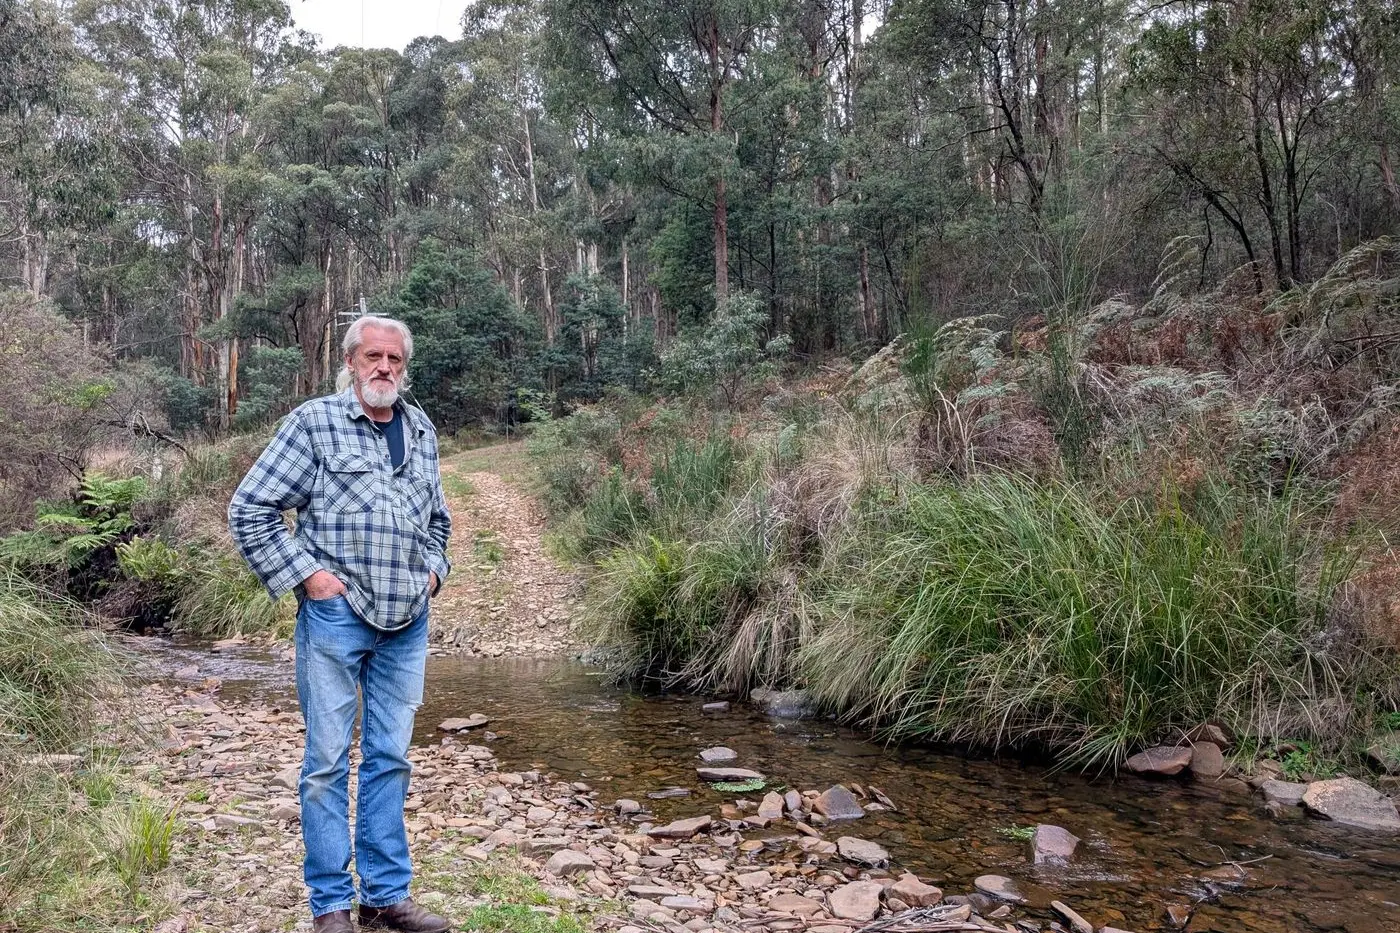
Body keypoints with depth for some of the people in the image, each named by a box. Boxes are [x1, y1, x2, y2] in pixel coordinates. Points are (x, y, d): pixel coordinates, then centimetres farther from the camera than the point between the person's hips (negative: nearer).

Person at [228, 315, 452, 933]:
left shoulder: (421, 431, 13)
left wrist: (433, 569, 12)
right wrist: (304, 574, -10)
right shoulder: (314, 422, -4)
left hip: (408, 623, 5)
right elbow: (250, 510, -5)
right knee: (328, 760, 2)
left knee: (390, 759, 10)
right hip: (335, 614, -5)